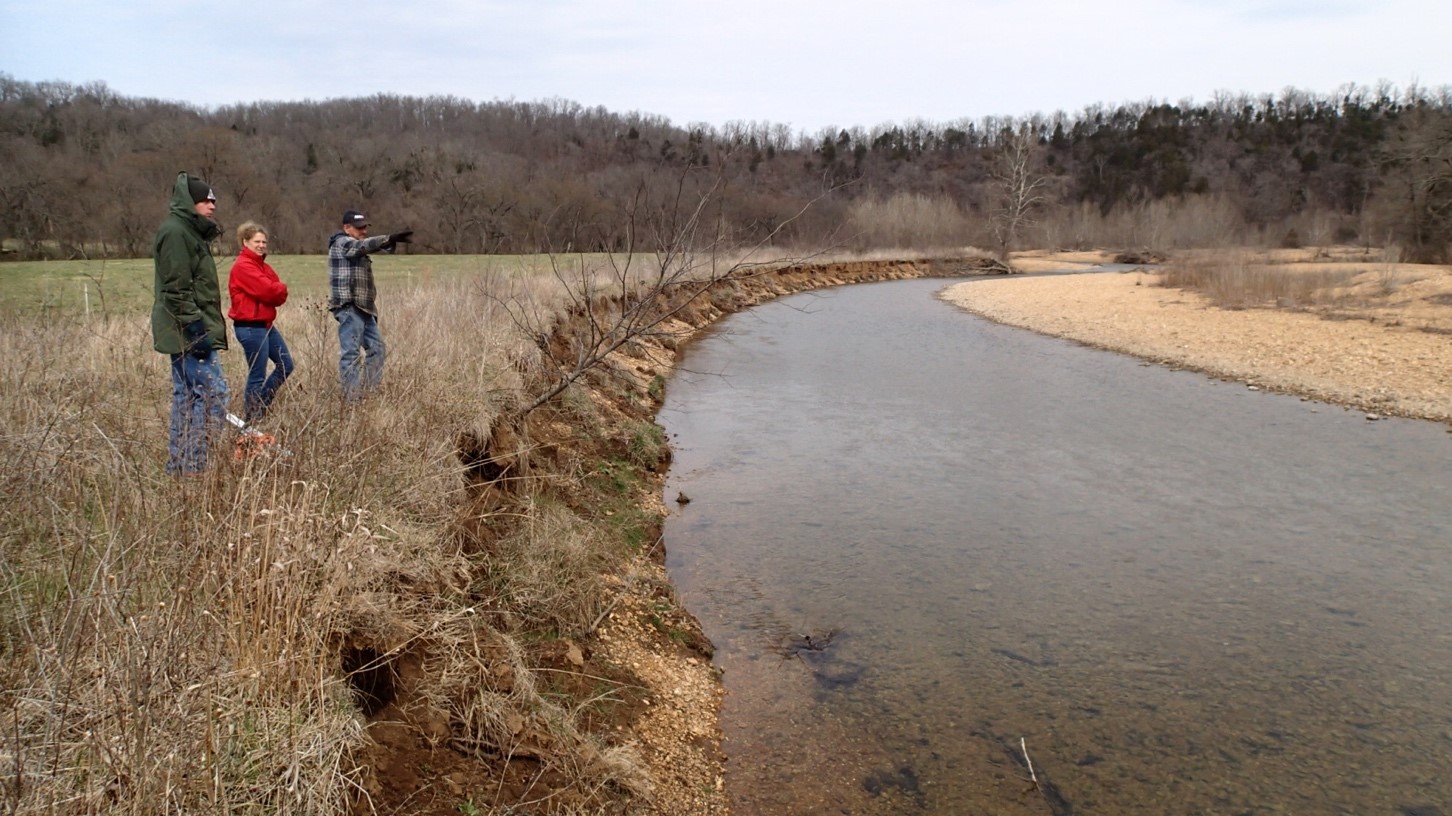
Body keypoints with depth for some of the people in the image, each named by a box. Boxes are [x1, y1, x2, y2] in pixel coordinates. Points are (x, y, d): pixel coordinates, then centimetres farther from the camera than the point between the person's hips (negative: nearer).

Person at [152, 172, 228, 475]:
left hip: (189, 334, 11)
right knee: (212, 394, -11)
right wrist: (195, 327, -23)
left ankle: (179, 467, 18)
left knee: (187, 397, 12)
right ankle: (193, 465, -8)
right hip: (189, 333, -11)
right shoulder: (174, 231, -11)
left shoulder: (191, 232, 20)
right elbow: (177, 289, -19)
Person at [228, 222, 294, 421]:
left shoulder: (262, 265, 15)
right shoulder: (243, 266, -13)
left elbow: (280, 295, 9)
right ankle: (251, 417, 10)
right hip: (250, 327, -10)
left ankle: (259, 405, 25)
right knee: (258, 375, -3)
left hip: (266, 324, 10)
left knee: (286, 365, 14)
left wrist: (277, 290, -11)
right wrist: (281, 288, -4)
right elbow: (267, 290, -22)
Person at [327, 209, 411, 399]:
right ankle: (351, 396, -10)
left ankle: (371, 391, 16)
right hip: (349, 307, -10)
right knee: (351, 353, -10)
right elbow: (366, 244, -26)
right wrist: (391, 239, -38)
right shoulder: (341, 243, -7)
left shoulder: (357, 250, 23)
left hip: (364, 307, 10)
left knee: (377, 349, 11)